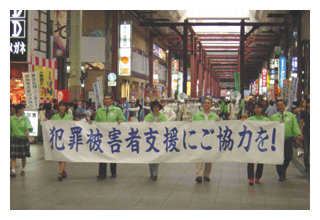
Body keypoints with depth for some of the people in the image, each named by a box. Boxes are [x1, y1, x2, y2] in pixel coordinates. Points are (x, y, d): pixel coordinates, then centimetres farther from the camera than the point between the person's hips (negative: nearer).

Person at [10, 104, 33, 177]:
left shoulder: (25, 118, 0)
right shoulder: (11, 118, 0)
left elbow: (28, 125, -15)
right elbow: (9, 129, 10)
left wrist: (28, 130, -36)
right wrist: (9, 137, 9)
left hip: (23, 138, 0)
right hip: (14, 139, 0)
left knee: (23, 156, 9)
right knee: (13, 156, -8)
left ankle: (23, 170, 26)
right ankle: (13, 171, -9)